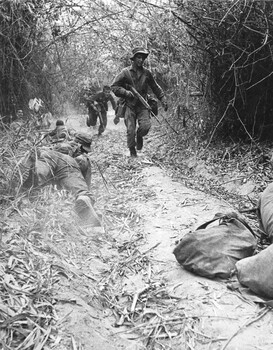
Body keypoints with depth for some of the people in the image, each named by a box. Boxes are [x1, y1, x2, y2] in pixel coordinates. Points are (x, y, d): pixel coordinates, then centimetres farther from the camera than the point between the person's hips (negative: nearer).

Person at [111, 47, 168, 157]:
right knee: (130, 130, -5)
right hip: (129, 105, -2)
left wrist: (163, 100, 10)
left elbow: (156, 88, 18)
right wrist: (127, 93, -14)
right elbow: (114, 87, -2)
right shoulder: (125, 72, -1)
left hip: (143, 105, 2)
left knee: (146, 125, -19)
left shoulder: (146, 73, 8)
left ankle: (139, 136, 17)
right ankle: (132, 152, 14)